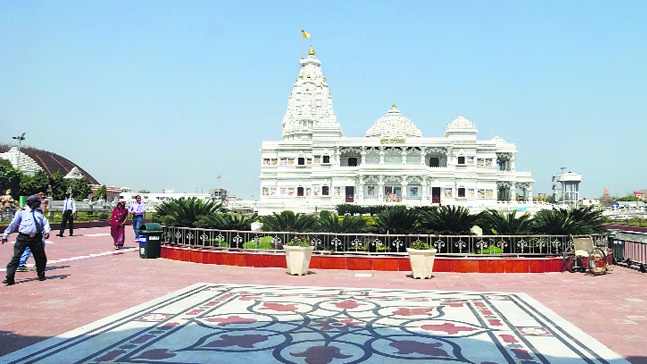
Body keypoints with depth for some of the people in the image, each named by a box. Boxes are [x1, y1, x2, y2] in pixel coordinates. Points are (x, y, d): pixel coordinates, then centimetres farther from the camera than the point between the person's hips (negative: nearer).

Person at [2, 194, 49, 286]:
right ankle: (9, 278, -1)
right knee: (16, 257, -5)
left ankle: (41, 275, 28)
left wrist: (46, 231, -13)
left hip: (36, 238, 4)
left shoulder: (39, 213, 11)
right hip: (23, 238, -3)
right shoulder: (21, 212, -1)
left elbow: (45, 223, 6)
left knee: (41, 257, 9)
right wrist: (5, 235, 11)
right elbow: (13, 224, 6)